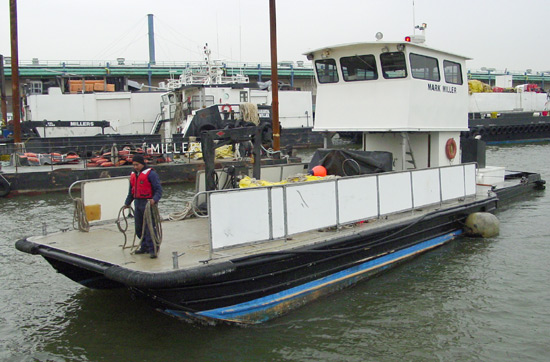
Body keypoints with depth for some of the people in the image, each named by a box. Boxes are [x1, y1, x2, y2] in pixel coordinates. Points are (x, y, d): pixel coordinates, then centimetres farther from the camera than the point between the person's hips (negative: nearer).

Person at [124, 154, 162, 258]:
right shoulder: (133, 175, 15)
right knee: (139, 228, 12)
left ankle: (152, 249, -6)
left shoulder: (150, 173, -10)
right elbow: (131, 191, 27)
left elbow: (159, 189, -13)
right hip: (137, 203, 8)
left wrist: (154, 199, -28)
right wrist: (127, 203, 27)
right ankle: (144, 247, 24)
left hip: (148, 203, -8)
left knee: (149, 227, -9)